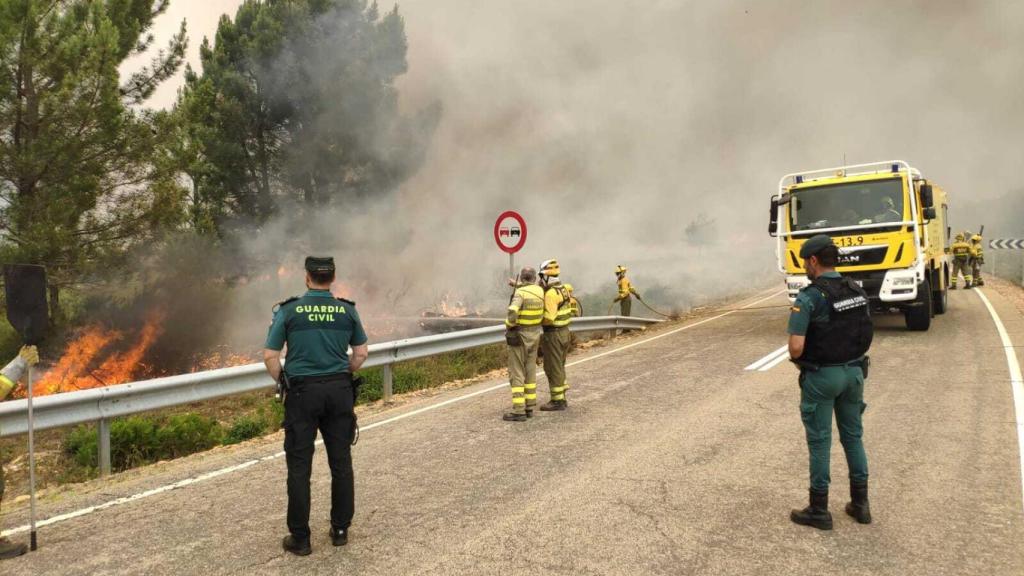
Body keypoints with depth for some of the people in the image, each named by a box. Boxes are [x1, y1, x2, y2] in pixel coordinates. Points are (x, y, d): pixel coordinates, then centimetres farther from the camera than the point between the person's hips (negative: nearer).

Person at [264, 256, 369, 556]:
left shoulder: (289, 310, -5)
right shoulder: (347, 310, 1)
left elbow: (270, 356, -6)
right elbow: (361, 353, 6)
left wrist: (283, 382, 9)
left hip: (302, 392, -2)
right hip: (339, 391, 2)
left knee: (299, 467, 6)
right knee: (341, 462, 11)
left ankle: (300, 538, 12)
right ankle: (340, 529, 20)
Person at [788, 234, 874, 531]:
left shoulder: (808, 298, -19)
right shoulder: (858, 292, 4)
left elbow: (796, 347, -23)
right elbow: (866, 335, 12)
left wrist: (797, 360, -2)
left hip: (821, 376, -6)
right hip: (854, 371, 6)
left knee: (819, 441, 4)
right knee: (853, 436, 17)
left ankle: (819, 510, 13)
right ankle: (860, 504, 25)